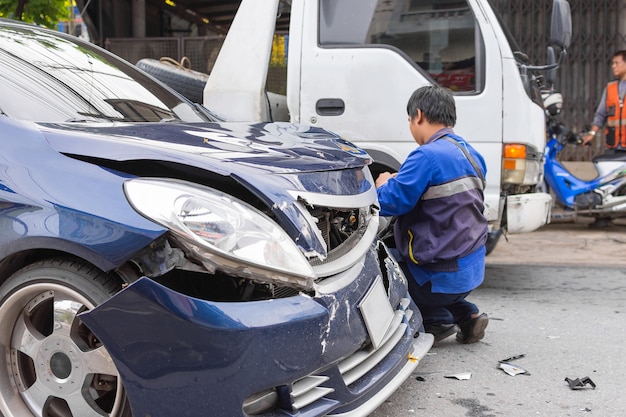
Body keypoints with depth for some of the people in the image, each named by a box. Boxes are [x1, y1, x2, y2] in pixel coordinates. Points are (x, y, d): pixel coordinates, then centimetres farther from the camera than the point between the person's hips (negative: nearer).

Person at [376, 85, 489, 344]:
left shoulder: (427, 156, -19)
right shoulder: (470, 154, 10)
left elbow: (390, 203, -20)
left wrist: (383, 185, 3)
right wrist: (398, 181, 18)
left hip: (442, 273, -9)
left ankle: (437, 321, 4)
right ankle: (466, 315, 18)